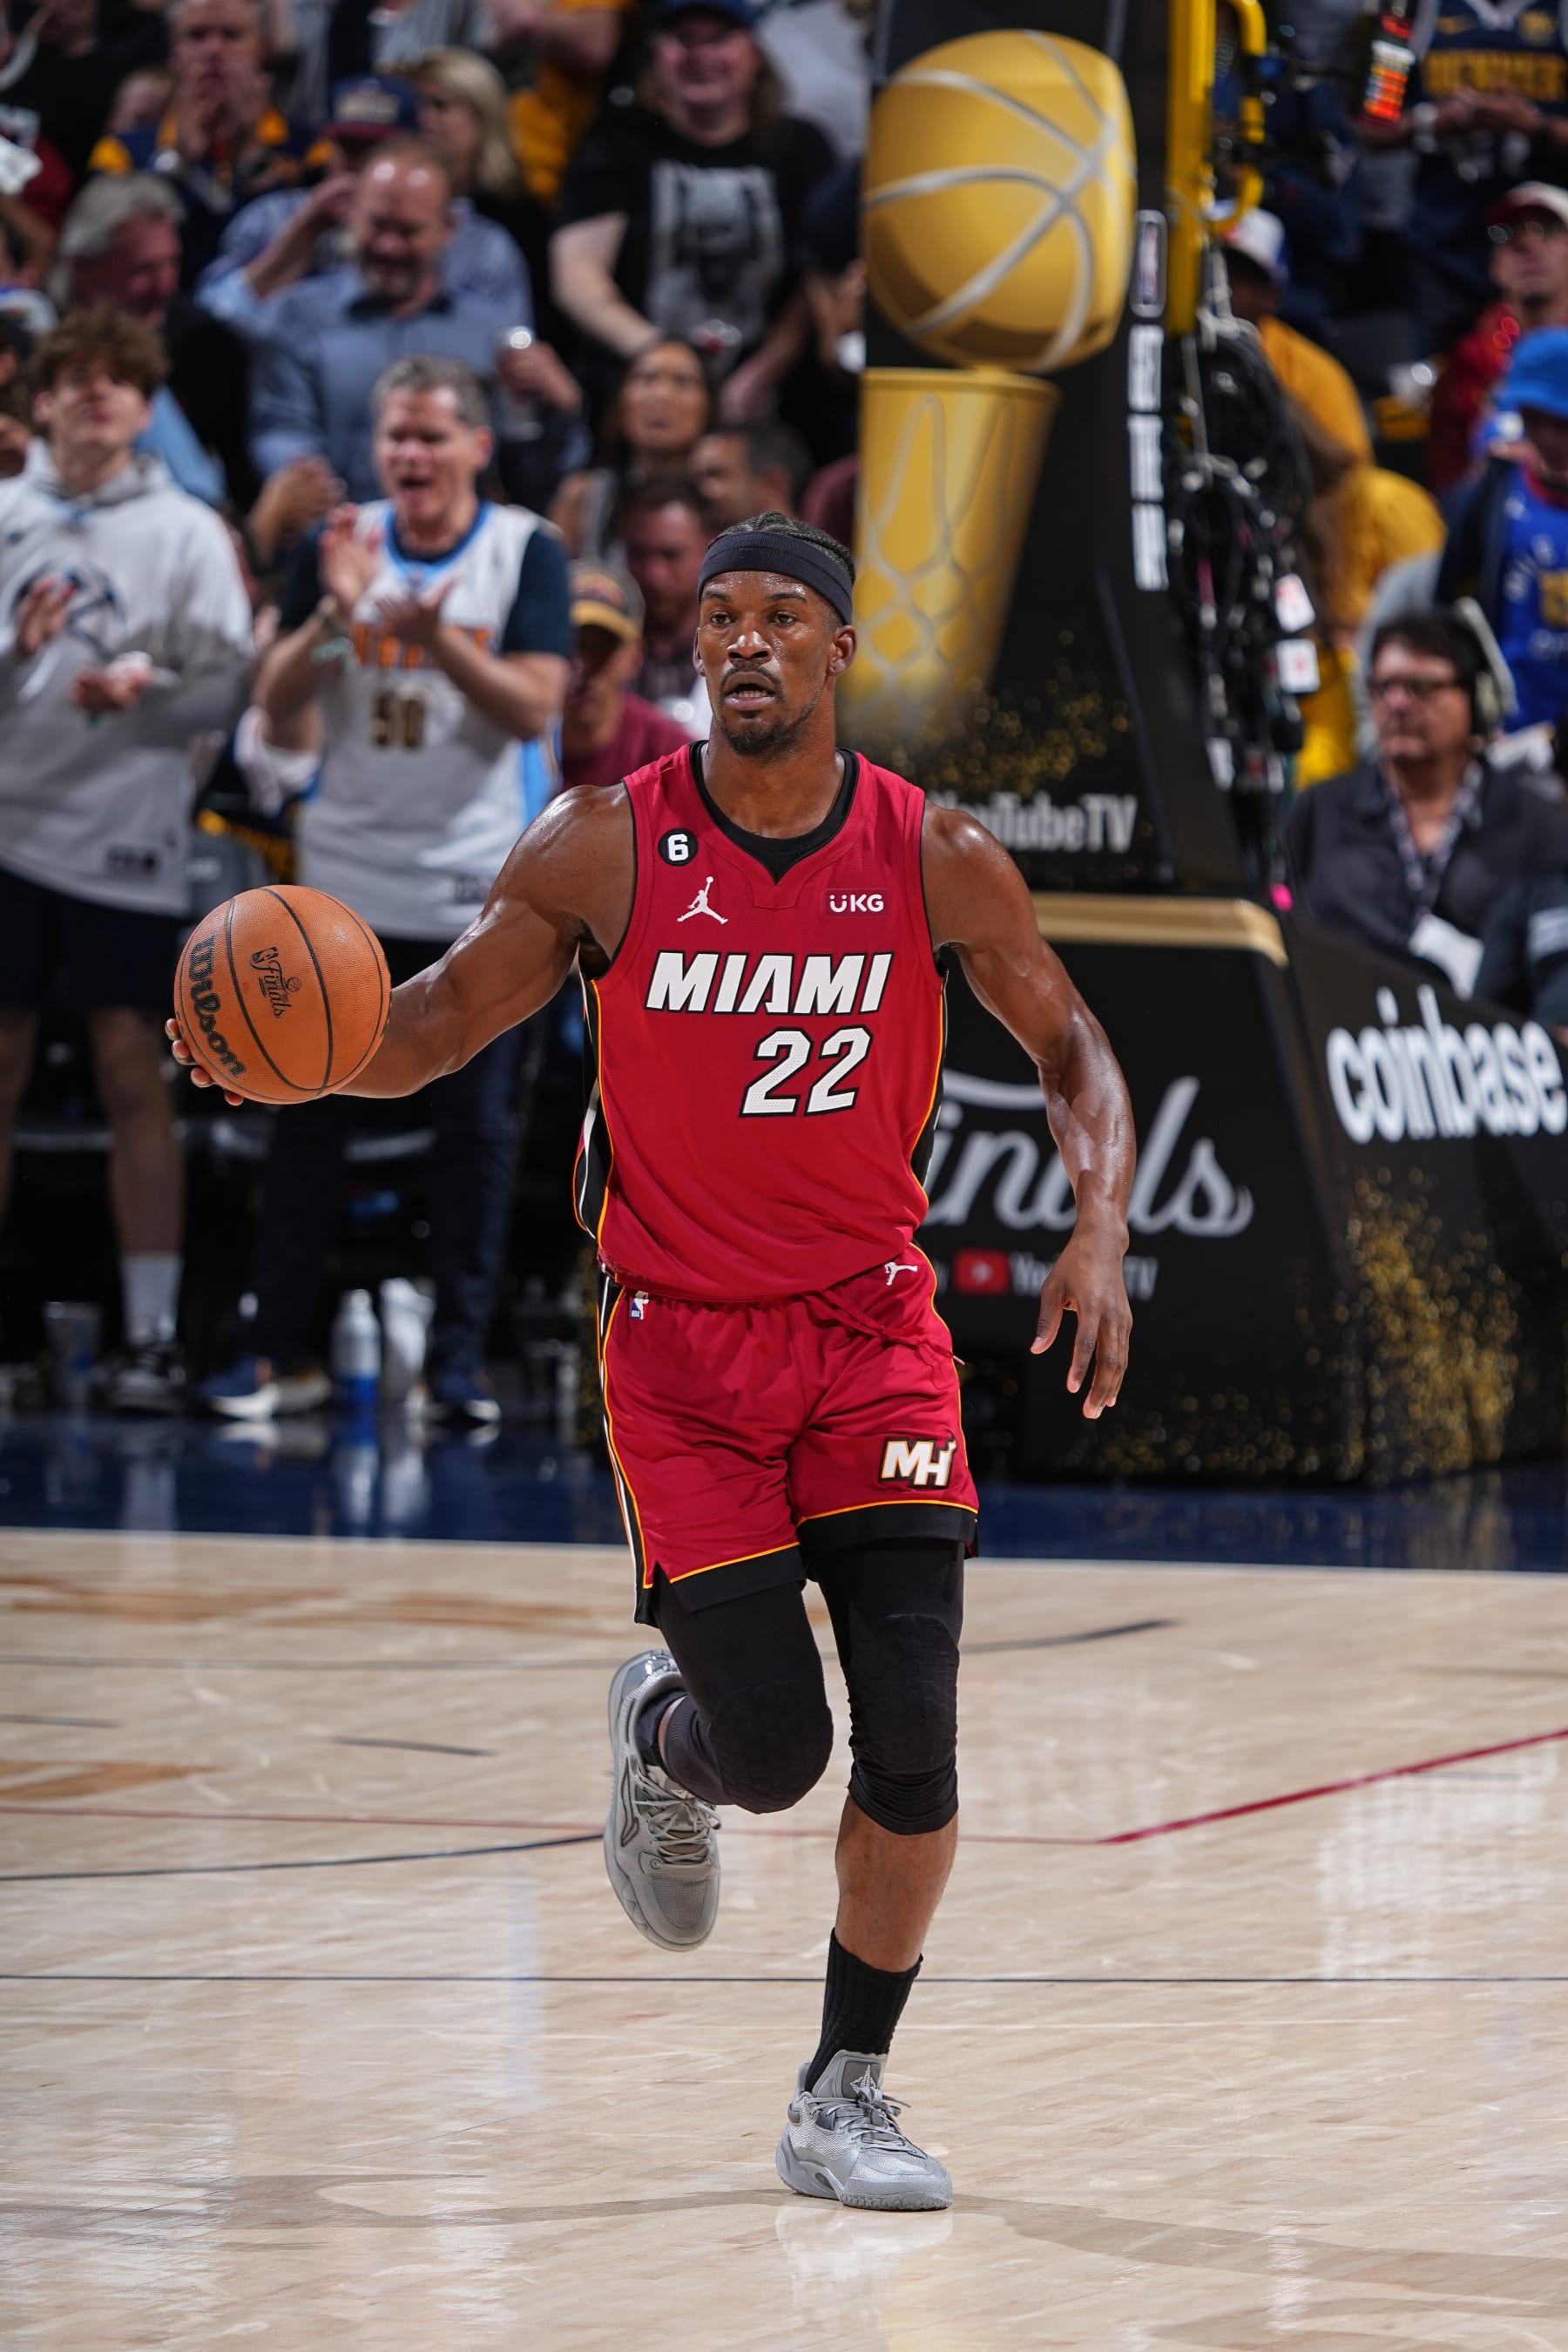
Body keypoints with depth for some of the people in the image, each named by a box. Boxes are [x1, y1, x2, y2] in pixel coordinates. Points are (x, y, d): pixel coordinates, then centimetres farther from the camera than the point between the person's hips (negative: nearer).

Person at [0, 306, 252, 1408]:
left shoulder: (186, 532, 2)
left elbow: (230, 683, -2)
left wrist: (144, 689, -19)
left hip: (128, 840, -2)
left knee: (135, 1076, -1)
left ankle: (154, 1331, 3)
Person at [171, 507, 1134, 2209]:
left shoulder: (935, 858, -5)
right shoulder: (601, 850, -8)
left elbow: (1070, 1052, 7)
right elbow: (434, 1027, 0)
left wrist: (1101, 1232, -9)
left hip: (872, 1330, 1)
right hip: (681, 1346, -1)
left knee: (911, 1736, -10)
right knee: (769, 1751, -8)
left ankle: (846, 2098, 6)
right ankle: (661, 1739, 32)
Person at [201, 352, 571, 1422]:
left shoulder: (527, 551, -2)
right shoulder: (341, 544, 5)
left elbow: (535, 707, -11)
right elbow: (279, 712, 1)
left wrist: (439, 638, -25)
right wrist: (335, 614, -15)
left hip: (476, 886, -2)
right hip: (346, 879, 2)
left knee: (478, 1124, 1)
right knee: (310, 1117, 3)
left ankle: (462, 1353, 8)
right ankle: (281, 1350, 8)